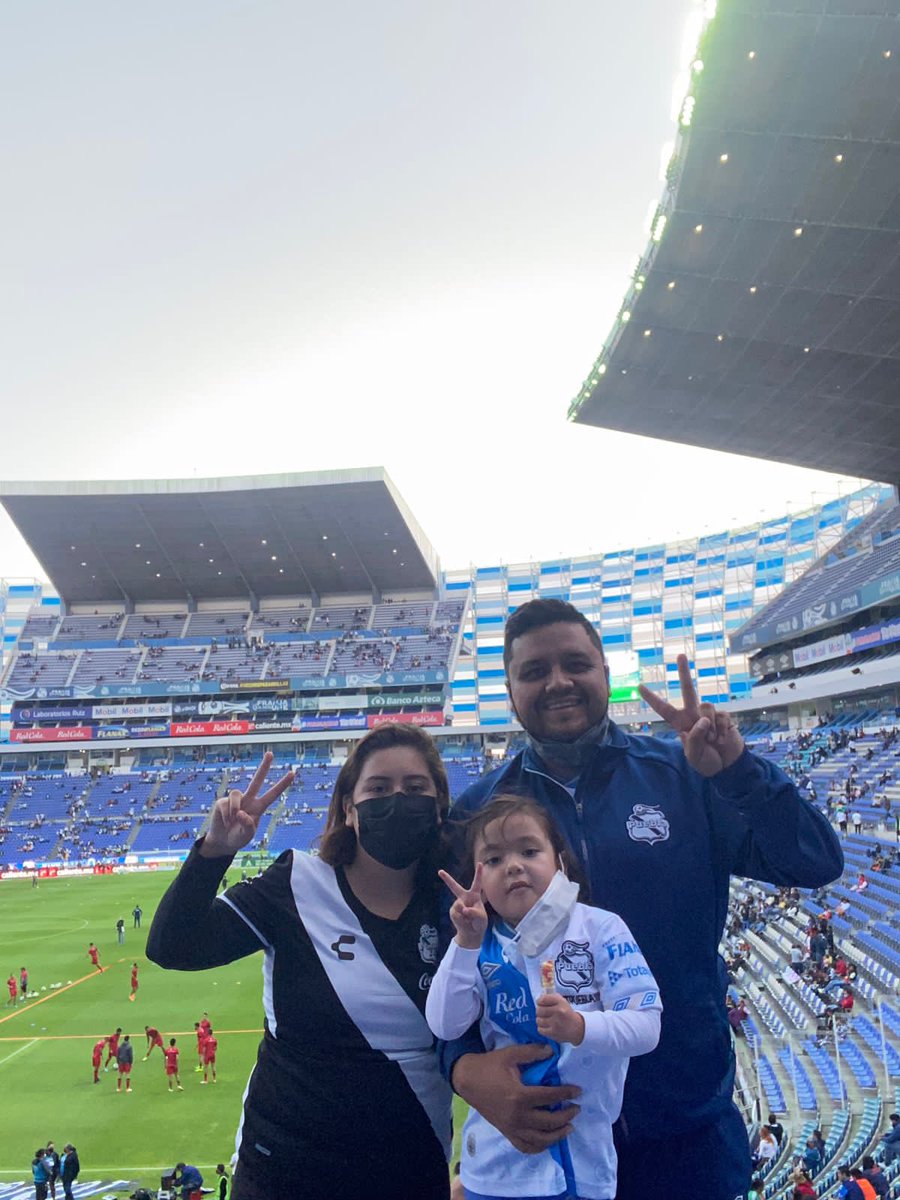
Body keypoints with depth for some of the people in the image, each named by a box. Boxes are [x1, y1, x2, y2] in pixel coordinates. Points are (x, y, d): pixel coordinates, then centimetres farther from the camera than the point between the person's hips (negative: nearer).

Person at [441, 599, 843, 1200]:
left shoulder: (685, 777, -5)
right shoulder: (477, 813, -5)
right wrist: (465, 1066, -23)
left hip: (692, 1127, 0)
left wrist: (736, 770, -24)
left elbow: (816, 863, -8)